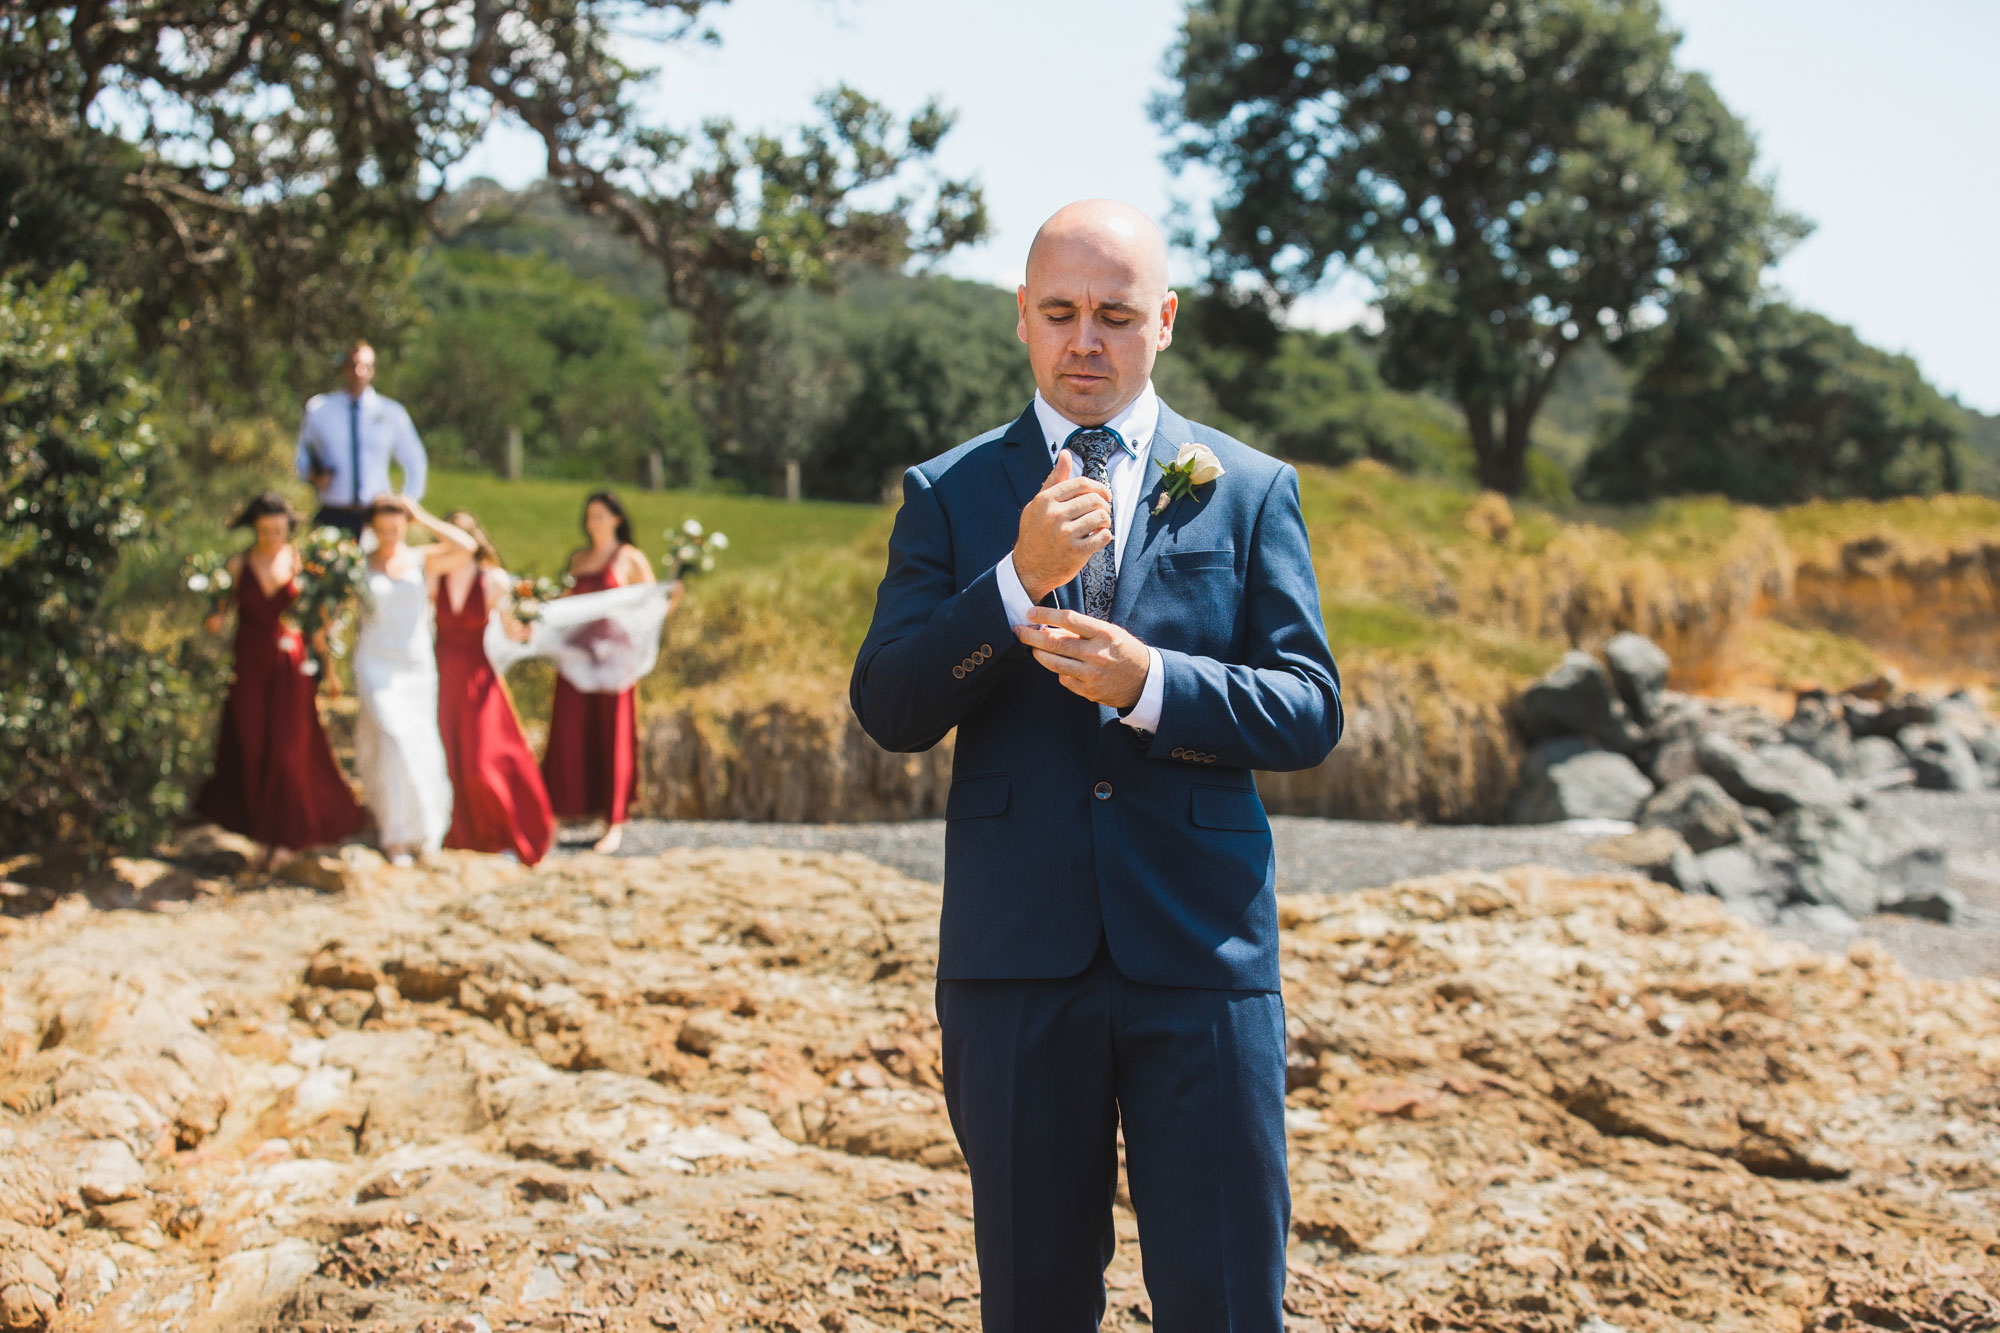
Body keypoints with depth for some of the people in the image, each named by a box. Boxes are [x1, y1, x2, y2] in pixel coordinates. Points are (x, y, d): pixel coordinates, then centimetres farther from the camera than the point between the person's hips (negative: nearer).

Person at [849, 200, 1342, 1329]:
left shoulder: (1251, 491, 7)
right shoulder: (949, 494, 7)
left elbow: (1311, 710, 0)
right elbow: (888, 710, -3)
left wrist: (1152, 682, -18)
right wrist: (1020, 580, -18)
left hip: (1203, 953, -1)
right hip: (1016, 961, 1)